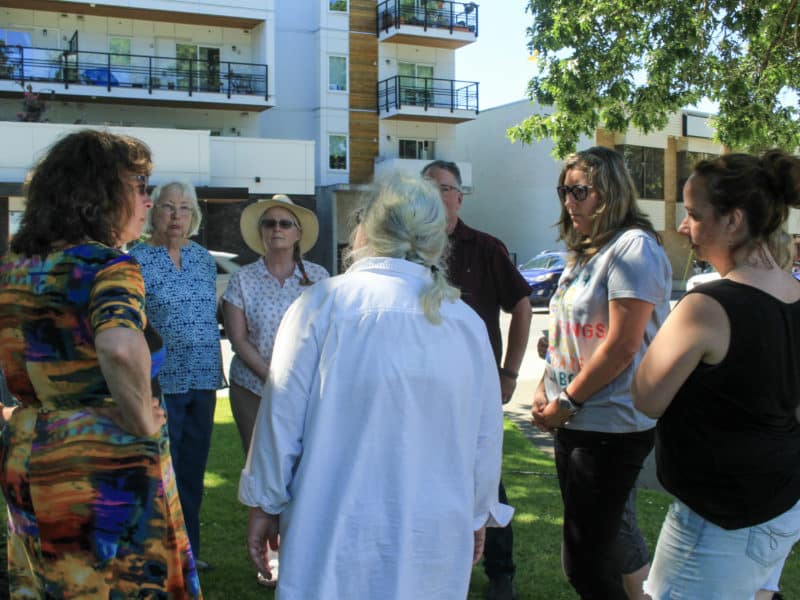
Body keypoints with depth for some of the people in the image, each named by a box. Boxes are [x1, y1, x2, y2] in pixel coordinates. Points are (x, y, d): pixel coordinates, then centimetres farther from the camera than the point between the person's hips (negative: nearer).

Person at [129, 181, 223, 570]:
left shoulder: (203, 257, 10)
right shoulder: (136, 261, -6)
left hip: (203, 381, 5)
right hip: (162, 383, -5)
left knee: (193, 471, 14)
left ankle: (189, 550, 27)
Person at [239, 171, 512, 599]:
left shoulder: (324, 304, -9)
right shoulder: (468, 323, 2)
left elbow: (283, 416, -7)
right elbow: (486, 437, 7)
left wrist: (265, 504, 6)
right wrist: (476, 515, 21)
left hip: (336, 534, -3)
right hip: (436, 542, 3)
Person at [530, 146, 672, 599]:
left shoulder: (633, 247, -14)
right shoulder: (585, 251, 14)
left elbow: (621, 346, -20)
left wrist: (566, 402, -13)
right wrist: (547, 389, 4)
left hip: (612, 427, -9)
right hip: (575, 423, 9)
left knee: (586, 563, -4)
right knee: (615, 538, 18)